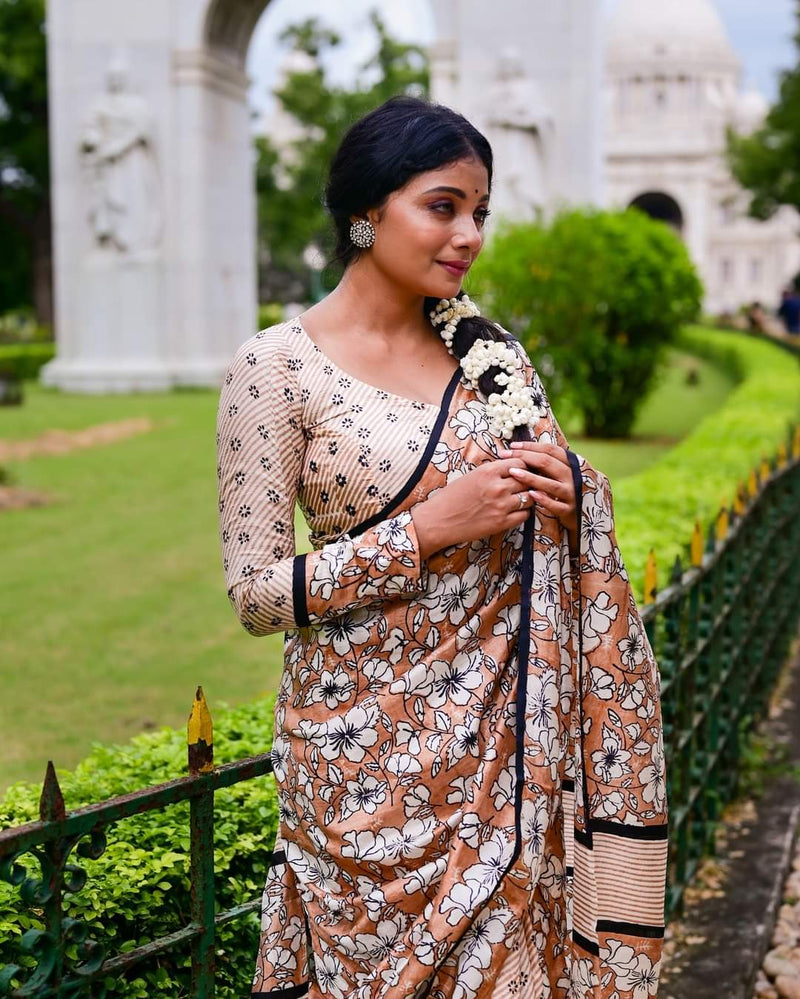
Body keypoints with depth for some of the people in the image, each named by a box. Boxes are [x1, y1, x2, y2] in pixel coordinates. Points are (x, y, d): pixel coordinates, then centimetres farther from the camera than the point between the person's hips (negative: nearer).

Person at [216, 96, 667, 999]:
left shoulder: (486, 350, 4)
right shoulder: (278, 365, -11)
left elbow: (548, 508, 16)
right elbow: (256, 594, -12)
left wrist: (567, 488, -8)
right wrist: (431, 528, -21)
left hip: (508, 724, 5)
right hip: (373, 744, -4)